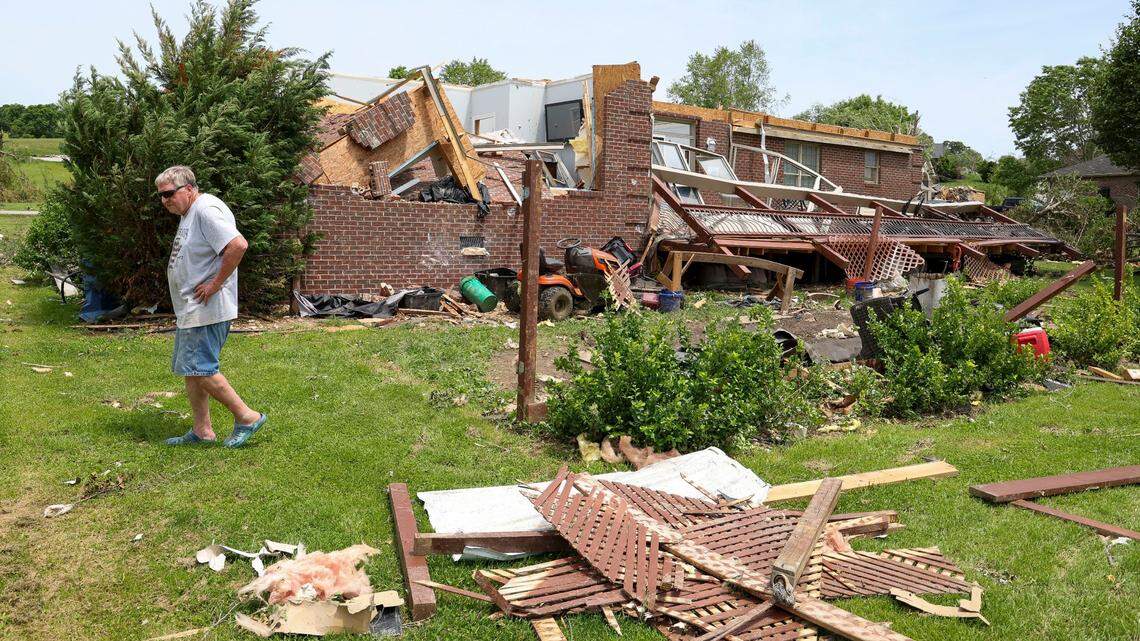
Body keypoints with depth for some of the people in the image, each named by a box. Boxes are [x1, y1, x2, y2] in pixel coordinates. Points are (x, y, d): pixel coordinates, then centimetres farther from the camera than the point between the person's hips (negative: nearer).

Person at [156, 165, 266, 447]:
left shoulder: (206, 210, -17)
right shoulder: (189, 214, 17)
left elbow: (238, 245, -31)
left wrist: (215, 284, -24)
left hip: (206, 309, -11)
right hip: (190, 310, 11)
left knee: (200, 368, -11)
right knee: (189, 369, 13)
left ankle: (247, 417, -1)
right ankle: (202, 430, 21)